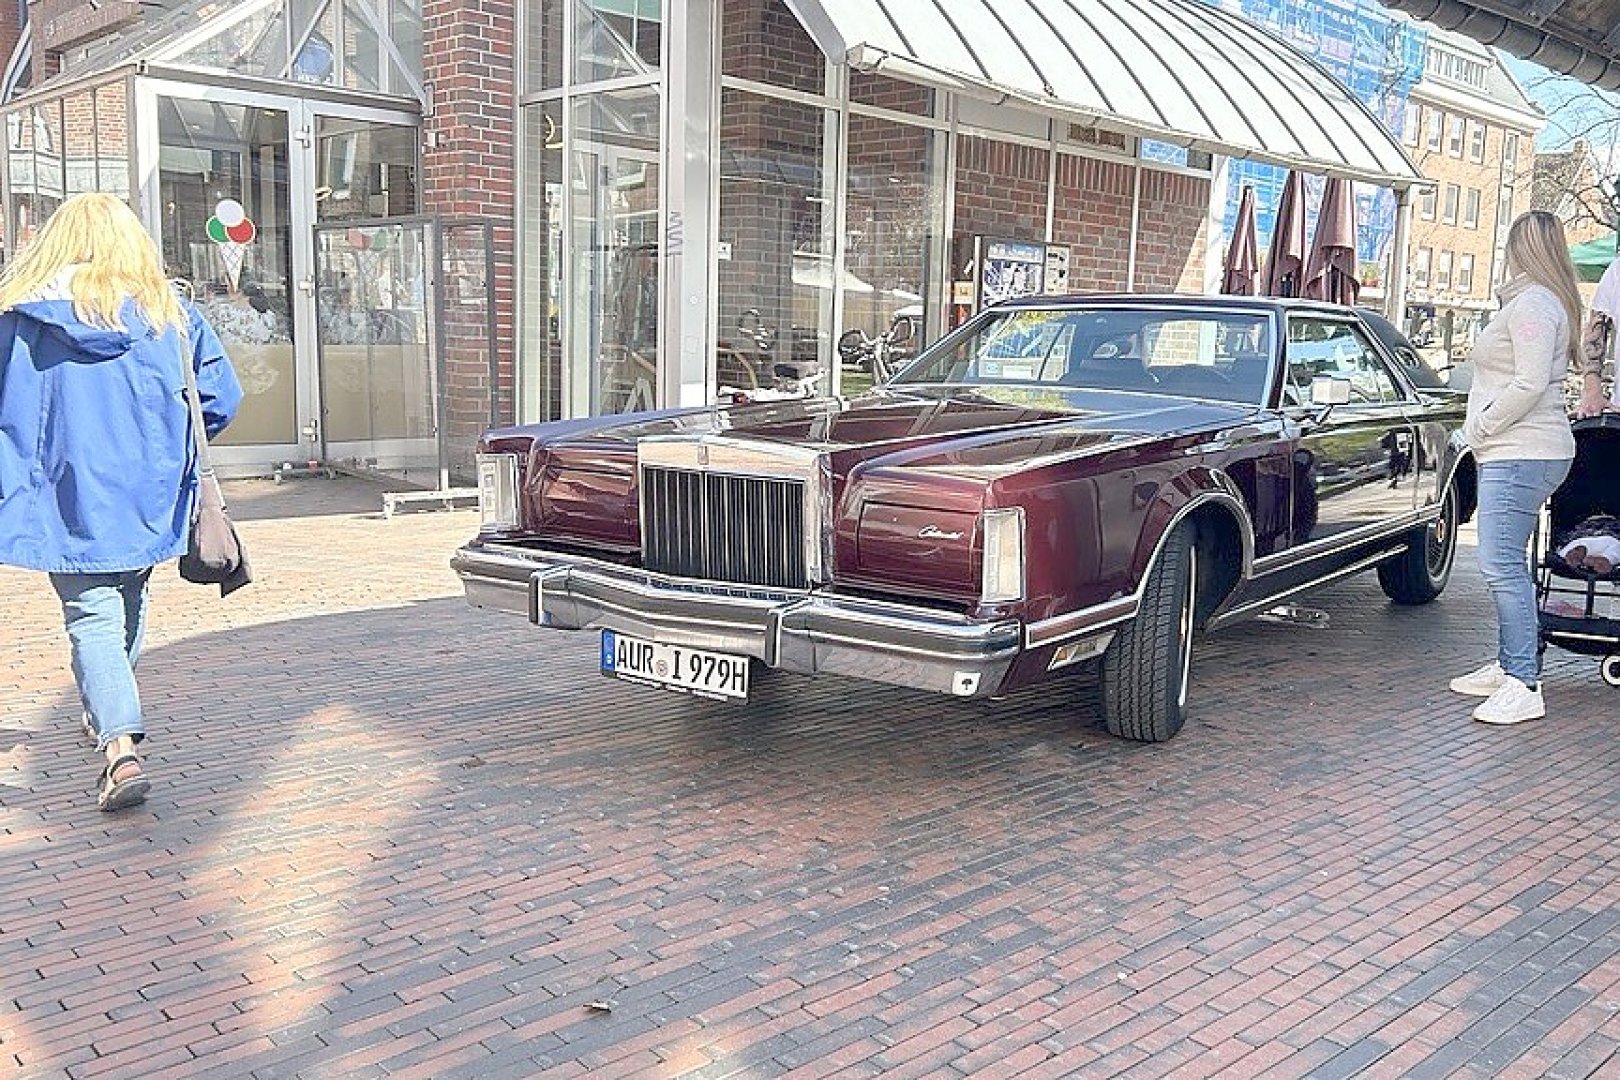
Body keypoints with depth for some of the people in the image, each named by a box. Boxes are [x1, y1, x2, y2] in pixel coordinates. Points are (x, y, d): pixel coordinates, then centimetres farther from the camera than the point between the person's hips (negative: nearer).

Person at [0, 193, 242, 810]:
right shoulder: (168, 311, 1)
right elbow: (221, 397, 3)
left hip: (68, 493, -2)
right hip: (147, 492, 2)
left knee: (91, 617, -1)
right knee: (128, 603, 21)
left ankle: (122, 748, -17)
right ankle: (109, 718, 40)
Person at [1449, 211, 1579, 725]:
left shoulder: (1533, 304, -13)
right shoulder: (1542, 302, 20)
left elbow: (1530, 384, -22)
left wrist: (1480, 426, -12)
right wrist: (1483, 431, 16)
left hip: (1521, 456, -11)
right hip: (1515, 455, 11)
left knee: (1502, 566, -13)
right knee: (1506, 566, 16)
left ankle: (1525, 686, -12)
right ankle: (1508, 666, 24)